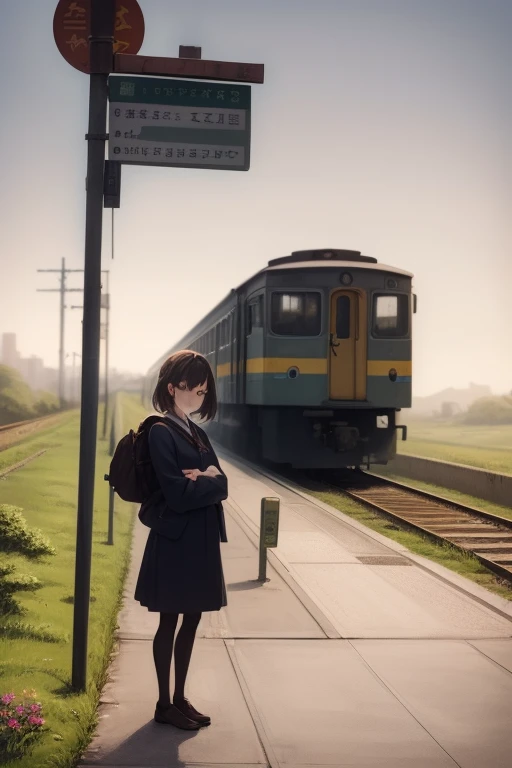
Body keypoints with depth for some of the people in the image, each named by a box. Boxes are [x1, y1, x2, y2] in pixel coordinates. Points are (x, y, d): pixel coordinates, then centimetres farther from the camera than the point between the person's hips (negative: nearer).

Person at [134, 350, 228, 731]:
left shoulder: (198, 434, 13)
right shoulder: (162, 433, -13)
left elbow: (222, 485, 6)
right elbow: (178, 494, -21)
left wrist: (204, 479, -14)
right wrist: (209, 480, -6)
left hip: (202, 540, 8)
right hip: (175, 540, -8)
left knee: (192, 620, 14)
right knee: (170, 621, 3)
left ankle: (180, 697, 25)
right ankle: (164, 704, 15)